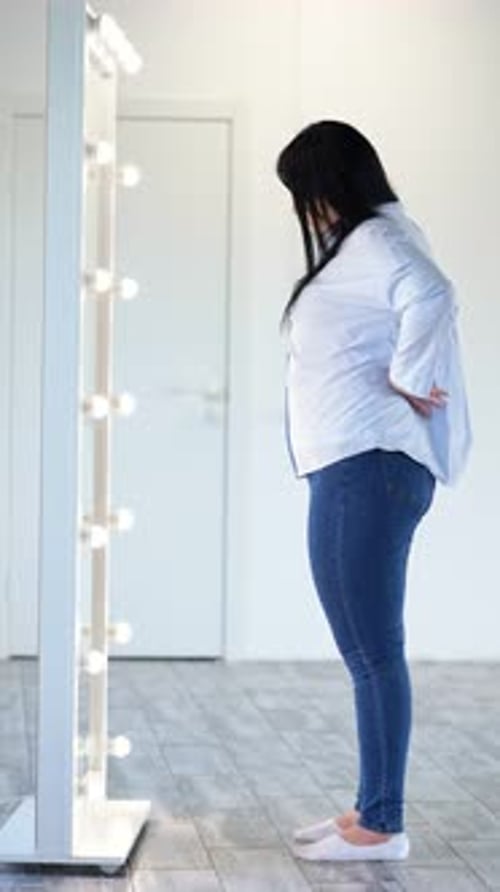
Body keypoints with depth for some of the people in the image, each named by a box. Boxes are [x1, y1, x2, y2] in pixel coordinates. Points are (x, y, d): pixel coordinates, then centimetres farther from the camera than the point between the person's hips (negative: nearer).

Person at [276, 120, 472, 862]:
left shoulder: (376, 239, -10)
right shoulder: (364, 244, 22)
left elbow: (431, 296, -30)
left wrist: (407, 382, -20)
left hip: (367, 471, -11)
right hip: (356, 471, 11)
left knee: (373, 653, -5)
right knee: (369, 652, 13)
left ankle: (381, 826, 3)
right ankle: (372, 811, 21)